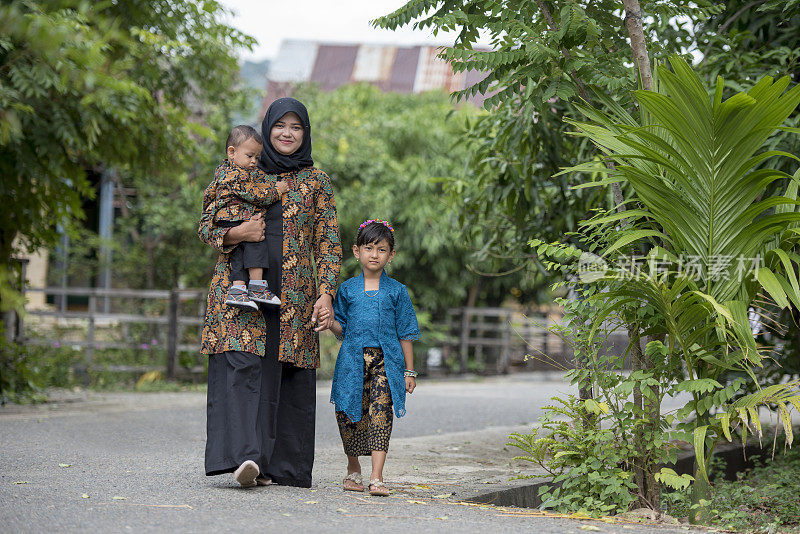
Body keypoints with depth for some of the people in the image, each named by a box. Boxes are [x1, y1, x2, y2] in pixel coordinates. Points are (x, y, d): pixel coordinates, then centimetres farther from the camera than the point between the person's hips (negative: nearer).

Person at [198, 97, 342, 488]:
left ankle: (280, 465, 5)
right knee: (241, 366, -16)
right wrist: (235, 233, -11)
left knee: (288, 375, -2)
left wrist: (326, 294, -3)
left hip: (293, 293, 1)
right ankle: (245, 456, -25)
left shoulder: (316, 181, 11)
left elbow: (328, 243, 8)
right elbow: (206, 225, 10)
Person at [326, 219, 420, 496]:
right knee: (349, 414, 2)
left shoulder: (396, 291, 8)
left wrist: (409, 371, 6)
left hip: (385, 359, -2)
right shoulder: (347, 289, 11)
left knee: (380, 412, -15)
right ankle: (353, 471, 24)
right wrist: (328, 320, -9)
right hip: (353, 360, 2)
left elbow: (405, 333, 9)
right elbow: (342, 328, 14)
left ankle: (377, 477, -17)